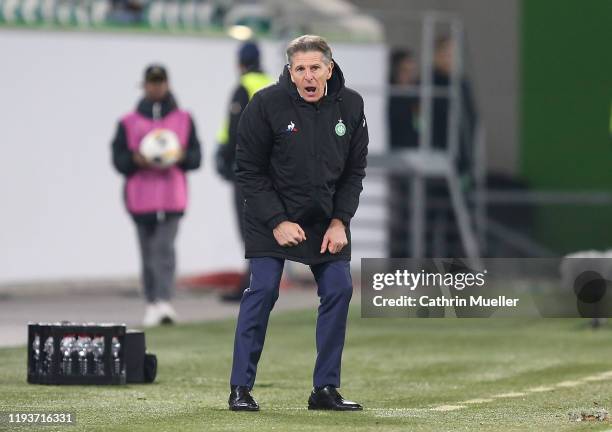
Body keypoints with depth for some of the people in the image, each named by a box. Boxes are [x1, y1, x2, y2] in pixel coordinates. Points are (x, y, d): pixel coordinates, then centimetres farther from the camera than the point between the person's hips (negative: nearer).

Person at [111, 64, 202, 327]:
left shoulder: (184, 120, 12)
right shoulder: (129, 123, 9)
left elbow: (196, 157, 9)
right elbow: (118, 158, 5)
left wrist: (180, 157, -11)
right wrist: (136, 160, -15)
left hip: (172, 197, -1)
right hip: (141, 196, 1)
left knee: (164, 248, -15)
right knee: (149, 252, 5)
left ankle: (163, 301, -25)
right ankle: (152, 304, 12)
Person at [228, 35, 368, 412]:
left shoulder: (351, 105, -6)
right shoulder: (267, 104, -17)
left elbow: (355, 169, 3)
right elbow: (249, 170, -11)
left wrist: (340, 221, -7)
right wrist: (277, 222, -17)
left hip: (328, 218, 4)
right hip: (271, 214, -4)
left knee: (339, 290, -3)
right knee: (262, 290, -12)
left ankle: (326, 388, 7)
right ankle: (241, 388, -5)